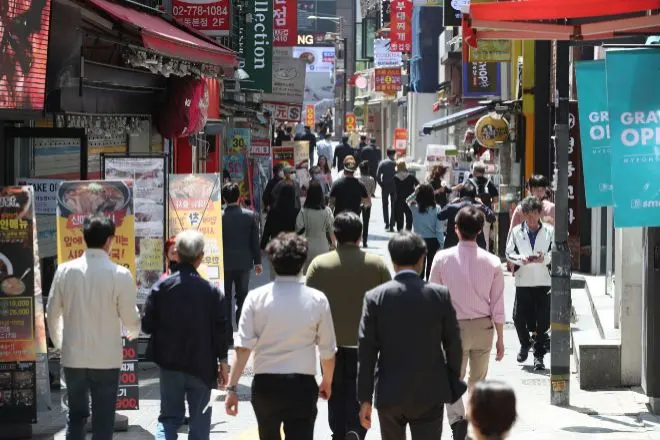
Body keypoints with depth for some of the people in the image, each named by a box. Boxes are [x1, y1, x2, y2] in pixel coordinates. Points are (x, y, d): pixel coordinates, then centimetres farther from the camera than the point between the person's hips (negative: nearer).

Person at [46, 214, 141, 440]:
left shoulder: (65, 271, -3)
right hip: (106, 359, -3)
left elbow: (52, 313, 5)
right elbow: (130, 318, -6)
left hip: (73, 357, 3)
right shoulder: (120, 275, -12)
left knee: (75, 416, 17)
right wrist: (133, 333, 19)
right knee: (103, 422, 5)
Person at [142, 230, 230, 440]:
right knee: (199, 420, 11)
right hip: (202, 366, -1)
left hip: (169, 363, 1)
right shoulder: (211, 291, -9)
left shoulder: (161, 287, -6)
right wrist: (223, 363, 4)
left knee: (169, 416, 12)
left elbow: (147, 326, -3)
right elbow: (221, 330, -7)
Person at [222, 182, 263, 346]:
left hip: (225, 263, -2)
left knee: (226, 300, 6)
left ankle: (228, 336, 3)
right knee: (242, 298, 13)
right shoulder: (250, 215, -5)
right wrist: (257, 261, 9)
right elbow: (255, 240, 0)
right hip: (244, 262, 2)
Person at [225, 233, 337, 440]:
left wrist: (232, 387, -4)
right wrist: (327, 382, 19)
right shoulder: (317, 299, -4)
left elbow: (243, 348, -8)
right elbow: (328, 350, 2)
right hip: (301, 385, -2)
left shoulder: (256, 297, -4)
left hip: (265, 384, 2)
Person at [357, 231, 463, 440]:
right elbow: (453, 345, -1)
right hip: (430, 393, -1)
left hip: (390, 394, 1)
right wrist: (453, 387, 13)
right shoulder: (440, 295, -6)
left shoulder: (375, 297, -6)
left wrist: (364, 399, -1)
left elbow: (366, 351, -6)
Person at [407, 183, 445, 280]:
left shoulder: (415, 208, -9)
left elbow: (408, 200, 15)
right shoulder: (436, 209, -13)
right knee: (431, 266, 8)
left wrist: (415, 193, 1)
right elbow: (439, 229, -12)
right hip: (433, 241, -1)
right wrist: (441, 244, -6)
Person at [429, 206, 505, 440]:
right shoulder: (492, 262, -7)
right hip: (483, 327, 2)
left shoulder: (442, 258, -10)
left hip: (454, 327, -2)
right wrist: (500, 338, 8)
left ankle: (457, 419, -19)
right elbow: (497, 306, -3)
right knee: (478, 380, 18)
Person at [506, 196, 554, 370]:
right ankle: (525, 345, 28)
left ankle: (539, 355, 9)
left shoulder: (550, 231, 3)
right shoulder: (516, 232, 6)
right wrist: (520, 258, -15)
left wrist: (544, 258, -19)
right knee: (519, 317, 0)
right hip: (523, 281, 1)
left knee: (543, 321, -2)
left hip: (543, 282, -1)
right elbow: (509, 253, 5)